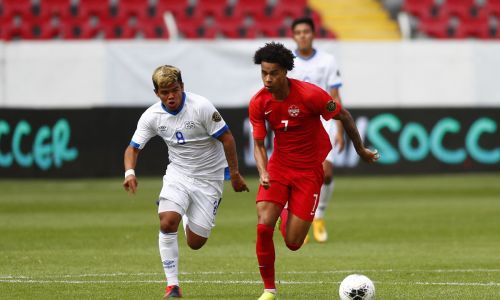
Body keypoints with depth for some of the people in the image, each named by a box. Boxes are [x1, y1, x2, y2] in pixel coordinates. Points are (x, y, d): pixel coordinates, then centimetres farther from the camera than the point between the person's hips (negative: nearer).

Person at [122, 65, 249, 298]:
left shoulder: (201, 107, -20)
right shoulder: (152, 116, -7)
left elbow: (226, 138, -13)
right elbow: (133, 147, -1)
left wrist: (234, 174, -11)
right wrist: (129, 172, -21)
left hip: (209, 178, -2)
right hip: (178, 173, 3)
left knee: (195, 242, 0)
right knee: (167, 222, -24)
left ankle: (188, 218, 39)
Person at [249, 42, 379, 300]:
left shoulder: (310, 95, -21)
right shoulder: (258, 103, -10)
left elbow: (344, 116, -7)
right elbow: (258, 143, -2)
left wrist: (361, 150, 5)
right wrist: (263, 172, -22)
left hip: (308, 170, -2)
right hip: (279, 165, 3)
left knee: (293, 243, -6)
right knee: (263, 226, -18)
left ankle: (286, 217, 34)